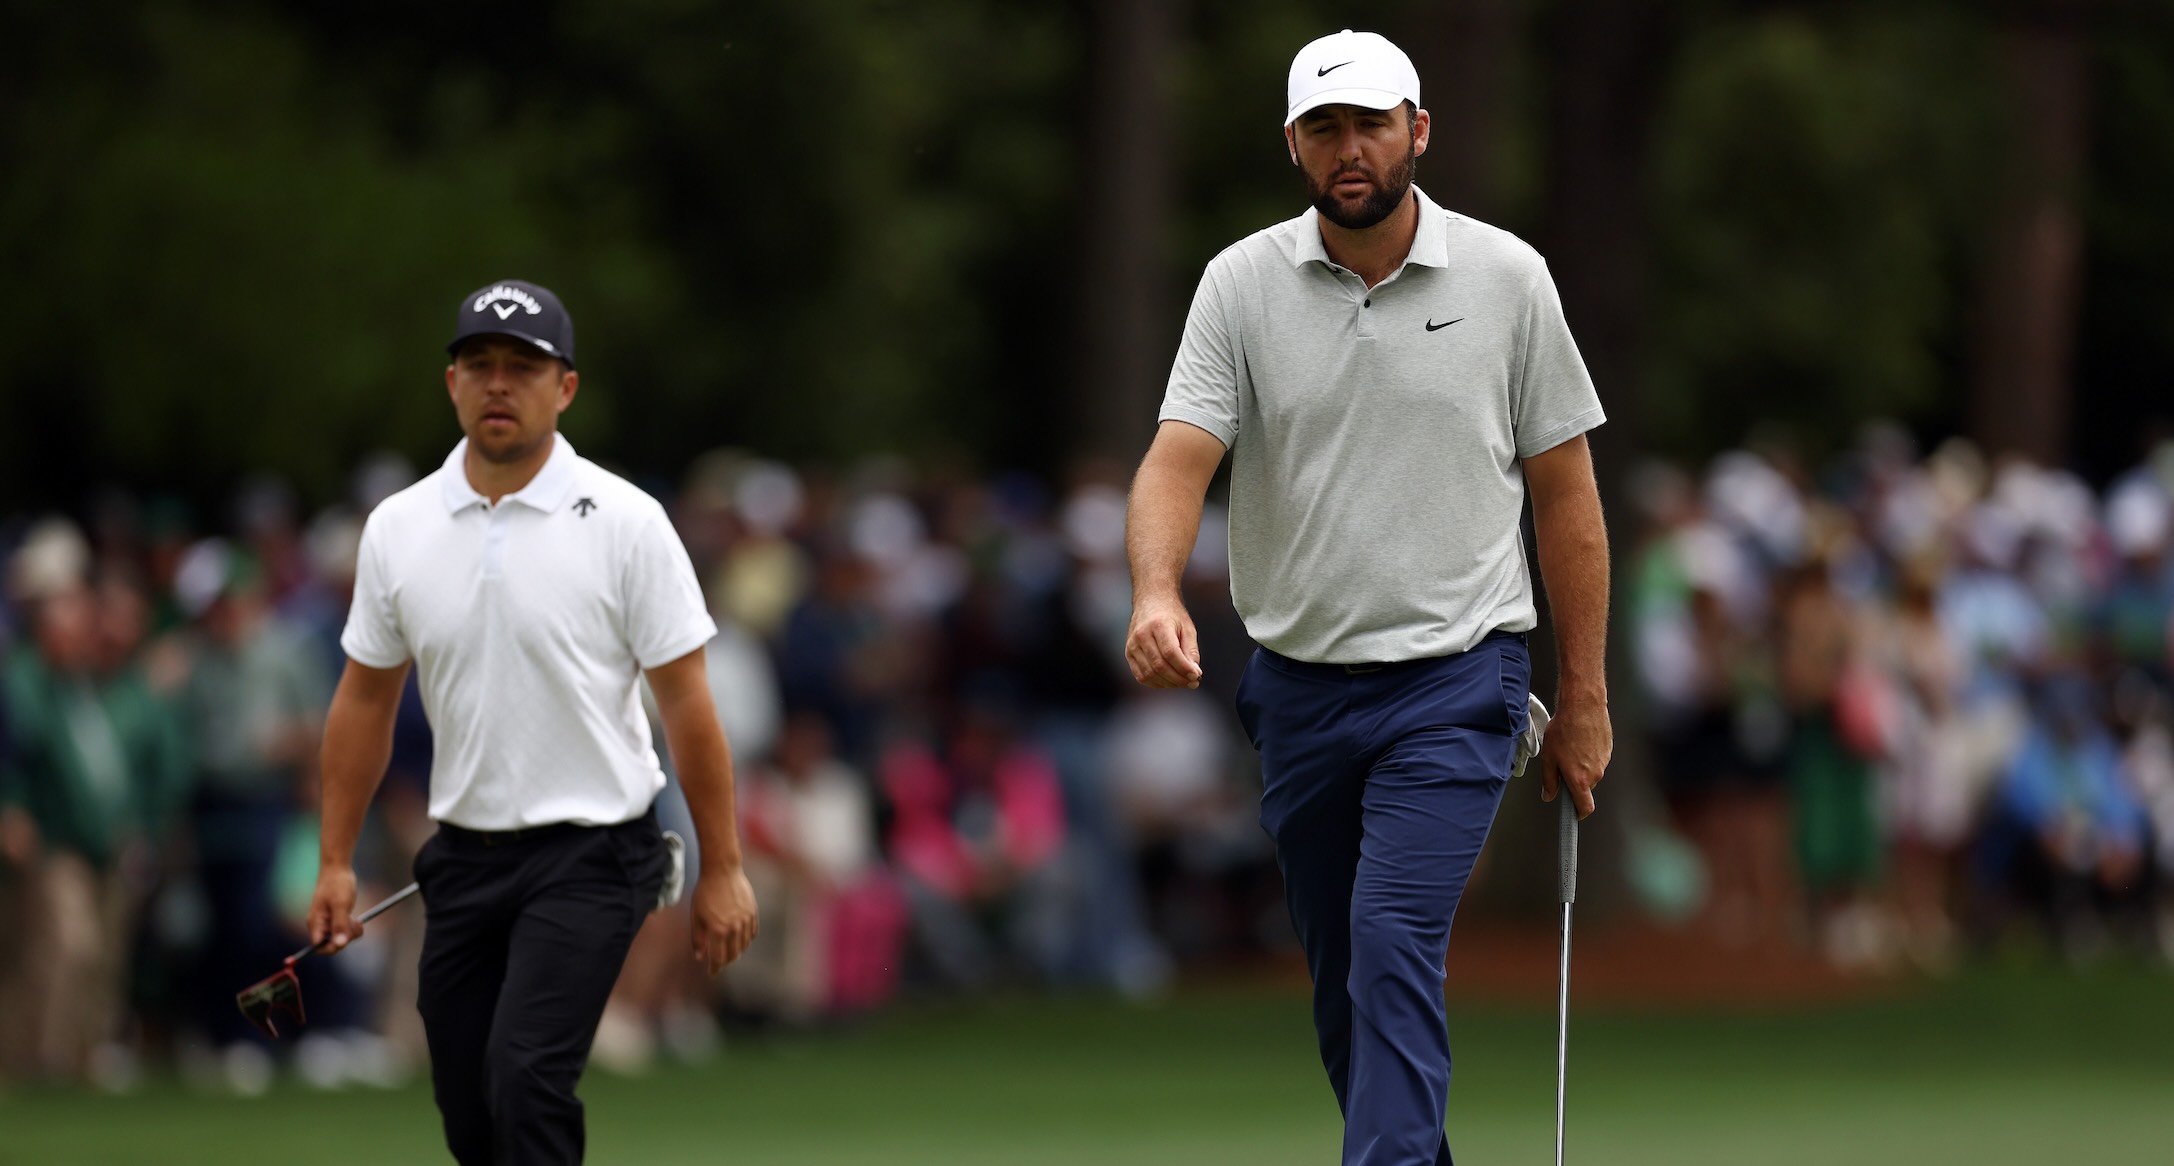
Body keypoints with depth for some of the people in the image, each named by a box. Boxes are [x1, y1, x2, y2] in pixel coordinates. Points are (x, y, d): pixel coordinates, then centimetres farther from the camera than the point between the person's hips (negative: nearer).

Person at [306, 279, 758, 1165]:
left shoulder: (625, 523, -9)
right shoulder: (397, 528, 3)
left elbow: (686, 701, -8)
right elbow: (365, 701, 12)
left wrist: (722, 870, -9)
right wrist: (335, 863, 9)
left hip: (590, 855, -5)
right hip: (465, 855, 5)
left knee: (527, 1076, -21)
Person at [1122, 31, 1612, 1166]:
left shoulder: (1508, 280, -3)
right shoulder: (1242, 285, -1)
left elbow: (1564, 493, 3)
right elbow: (1179, 458, -11)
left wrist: (1584, 701, 2)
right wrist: (1156, 594, -33)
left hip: (1452, 683, -3)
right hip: (1298, 684, 3)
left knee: (1394, 948, -18)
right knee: (1341, 976, 12)